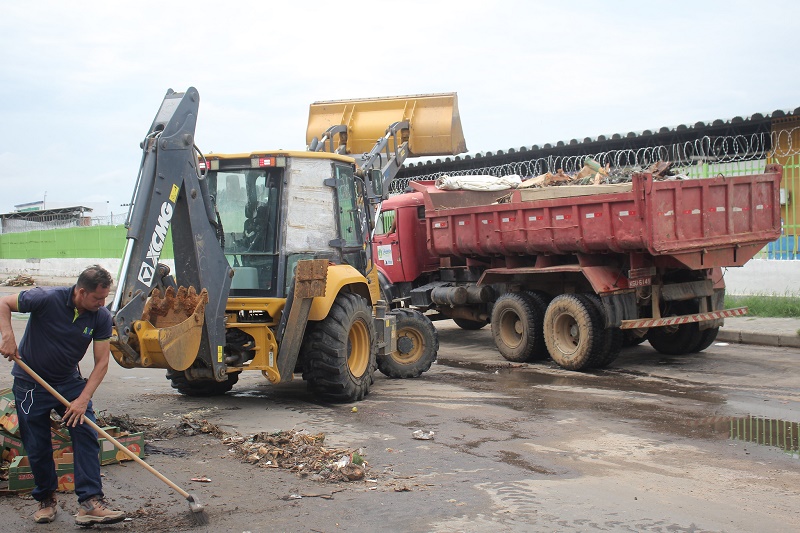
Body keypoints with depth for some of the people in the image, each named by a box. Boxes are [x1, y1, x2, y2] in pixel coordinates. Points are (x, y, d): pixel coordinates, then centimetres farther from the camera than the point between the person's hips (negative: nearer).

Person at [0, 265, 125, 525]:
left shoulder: (101, 317, -12)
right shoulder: (47, 299, -22)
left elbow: (101, 362, -11)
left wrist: (83, 399, -20)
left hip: (69, 382, 3)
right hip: (31, 383, -3)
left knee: (86, 434, -12)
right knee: (37, 446, 3)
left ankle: (90, 503, -11)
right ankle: (46, 500, 25)